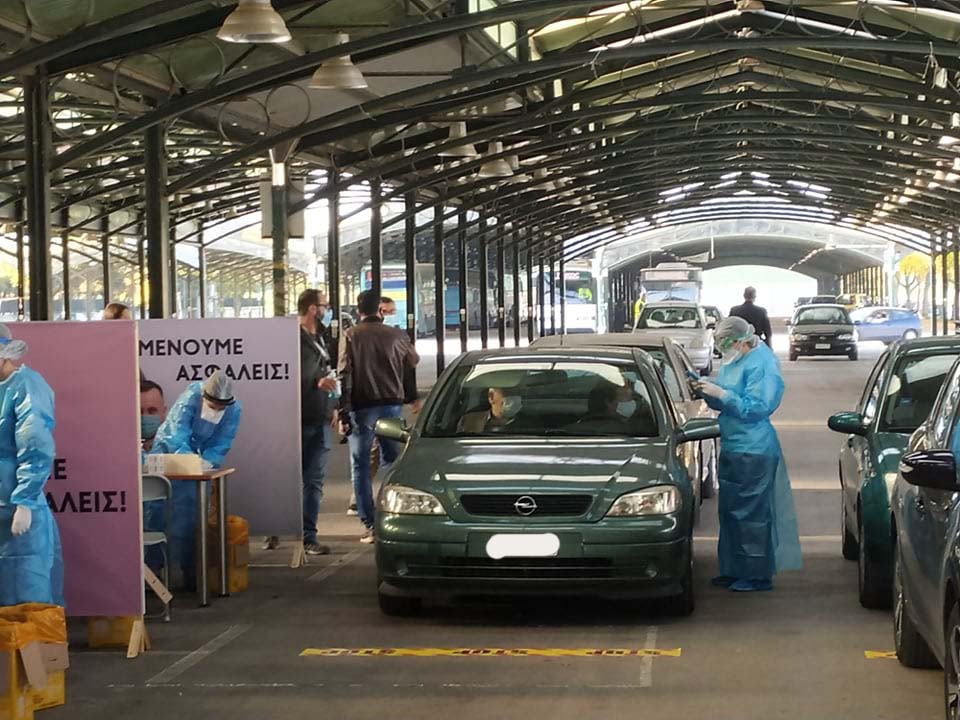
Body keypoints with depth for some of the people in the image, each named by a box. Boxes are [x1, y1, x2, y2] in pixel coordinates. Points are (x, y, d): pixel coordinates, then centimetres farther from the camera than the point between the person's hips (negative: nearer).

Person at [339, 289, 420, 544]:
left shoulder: (351, 336, -4)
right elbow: (413, 361, 20)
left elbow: (345, 375, -9)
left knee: (361, 467, 3)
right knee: (390, 463, 15)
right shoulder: (395, 335, 3)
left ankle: (370, 526, -3)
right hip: (392, 404, 2)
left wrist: (343, 412, -7)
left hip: (361, 407, -2)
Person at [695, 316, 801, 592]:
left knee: (751, 513, -6)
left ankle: (758, 575, 1)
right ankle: (733, 570, 22)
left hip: (753, 451, -10)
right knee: (729, 510, 13)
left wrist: (720, 393, -22)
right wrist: (707, 391, 1)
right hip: (732, 446, 10)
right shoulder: (732, 362, 14)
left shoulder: (760, 364, -14)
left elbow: (756, 407, -21)